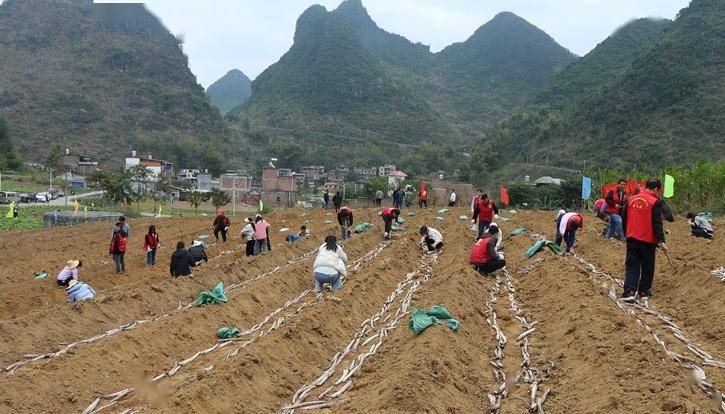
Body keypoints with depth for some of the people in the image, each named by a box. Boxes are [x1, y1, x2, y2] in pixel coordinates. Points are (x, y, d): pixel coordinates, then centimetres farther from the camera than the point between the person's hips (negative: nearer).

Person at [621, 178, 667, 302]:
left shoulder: (631, 199, 7)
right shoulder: (655, 202, -10)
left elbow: (625, 219, 15)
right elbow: (657, 223, -14)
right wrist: (661, 241, -13)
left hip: (632, 238, 4)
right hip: (648, 240, -4)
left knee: (632, 266, 6)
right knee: (647, 267, 11)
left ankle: (629, 292, -7)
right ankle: (644, 292, 18)